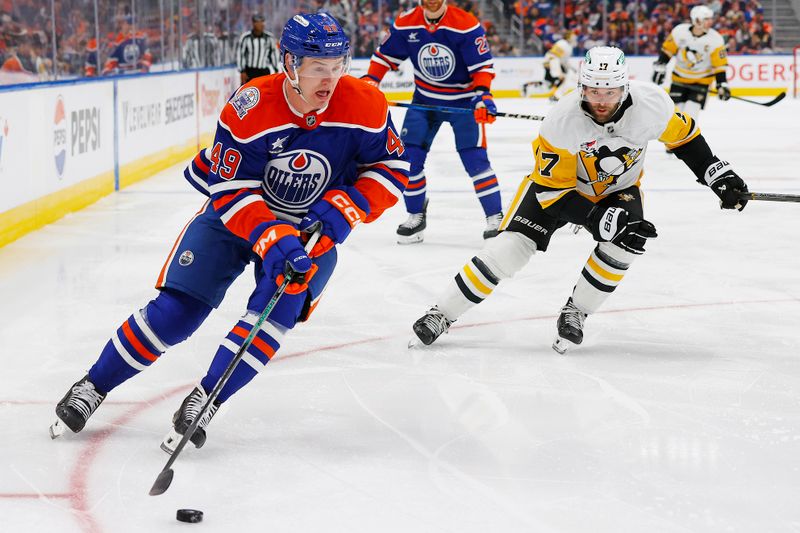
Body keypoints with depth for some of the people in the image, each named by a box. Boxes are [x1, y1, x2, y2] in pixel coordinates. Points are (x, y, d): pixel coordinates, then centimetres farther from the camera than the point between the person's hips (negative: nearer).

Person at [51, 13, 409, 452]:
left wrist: (343, 210, -24)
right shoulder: (248, 109, -27)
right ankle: (92, 387, 10)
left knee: (280, 301, -25)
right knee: (177, 310, -7)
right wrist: (272, 240, -38)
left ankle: (205, 401, -14)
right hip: (235, 215, -1)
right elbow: (231, 190, -24)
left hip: (312, 229, 1)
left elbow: (392, 169, -9)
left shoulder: (364, 105, -20)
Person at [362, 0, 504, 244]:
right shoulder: (406, 23, -9)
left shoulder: (466, 25, -20)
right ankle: (416, 215, 16)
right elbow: (385, 55, 3)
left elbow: (483, 64, -18)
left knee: (475, 158, -12)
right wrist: (369, 82, -9)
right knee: (408, 155, -2)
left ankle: (495, 217, -1)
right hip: (425, 100, 4)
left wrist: (482, 94, -32)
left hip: (463, 100, -4)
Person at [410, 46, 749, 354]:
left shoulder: (650, 103, -28)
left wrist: (718, 173, -6)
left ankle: (574, 313, -6)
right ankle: (441, 315, -2)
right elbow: (552, 187, -26)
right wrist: (600, 220, -34)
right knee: (509, 249, -15)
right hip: (559, 183, -2)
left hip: (618, 188, 2)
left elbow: (682, 134, -6)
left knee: (626, 243, -27)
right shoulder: (562, 120, -34)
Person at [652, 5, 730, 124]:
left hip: (701, 80, -1)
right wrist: (660, 68, -2)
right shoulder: (680, 31, -15)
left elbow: (720, 64, -13)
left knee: (690, 112, -13)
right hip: (680, 77, 2)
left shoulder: (715, 39, -17)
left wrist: (722, 84, -17)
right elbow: (667, 50, -1)